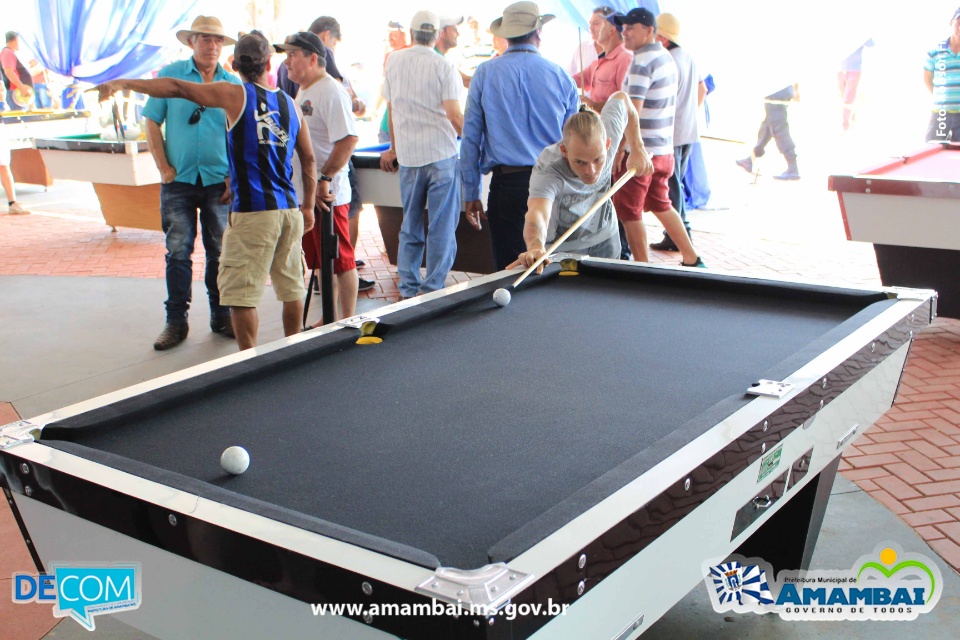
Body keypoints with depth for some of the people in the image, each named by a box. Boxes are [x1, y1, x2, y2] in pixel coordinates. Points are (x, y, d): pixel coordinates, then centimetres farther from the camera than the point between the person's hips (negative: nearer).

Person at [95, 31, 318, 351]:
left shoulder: (236, 95, -4)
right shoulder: (290, 103, 11)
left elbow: (177, 88, -8)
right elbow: (308, 159, 14)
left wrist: (124, 83, -1)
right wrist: (308, 207, 21)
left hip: (253, 212, -6)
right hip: (289, 210, 6)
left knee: (240, 292, 0)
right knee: (291, 286, 15)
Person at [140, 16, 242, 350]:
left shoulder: (233, 83, 4)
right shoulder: (170, 75, 2)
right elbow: (152, 123, 3)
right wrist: (164, 167, -4)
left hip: (219, 183, 1)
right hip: (179, 181, -1)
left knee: (221, 252, 7)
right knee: (178, 252, 1)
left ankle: (221, 316, 20)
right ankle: (176, 321, 10)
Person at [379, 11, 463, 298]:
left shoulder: (394, 61, 7)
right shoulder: (444, 66, -5)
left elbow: (392, 110, 14)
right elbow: (455, 116, -11)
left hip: (408, 158, 4)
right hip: (442, 155, -4)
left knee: (410, 227, 13)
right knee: (441, 227, 2)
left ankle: (409, 290, 16)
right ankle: (432, 290, 3)